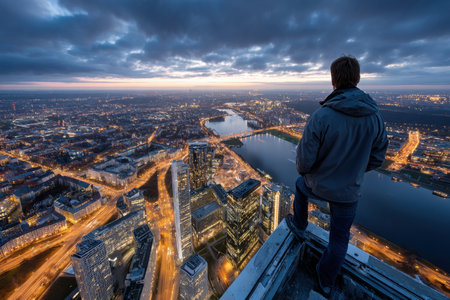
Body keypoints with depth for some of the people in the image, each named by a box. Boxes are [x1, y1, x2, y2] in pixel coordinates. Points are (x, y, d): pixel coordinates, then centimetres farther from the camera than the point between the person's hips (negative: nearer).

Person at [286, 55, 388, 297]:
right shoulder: (375, 117, -11)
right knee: (339, 237, 23)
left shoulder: (320, 117, -26)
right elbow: (376, 159, 0)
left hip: (317, 186, -3)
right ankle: (326, 281, 44)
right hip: (349, 191, 4)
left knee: (300, 186, 33)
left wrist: (303, 171, 2)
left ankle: (299, 226, 49)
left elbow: (304, 161, -22)